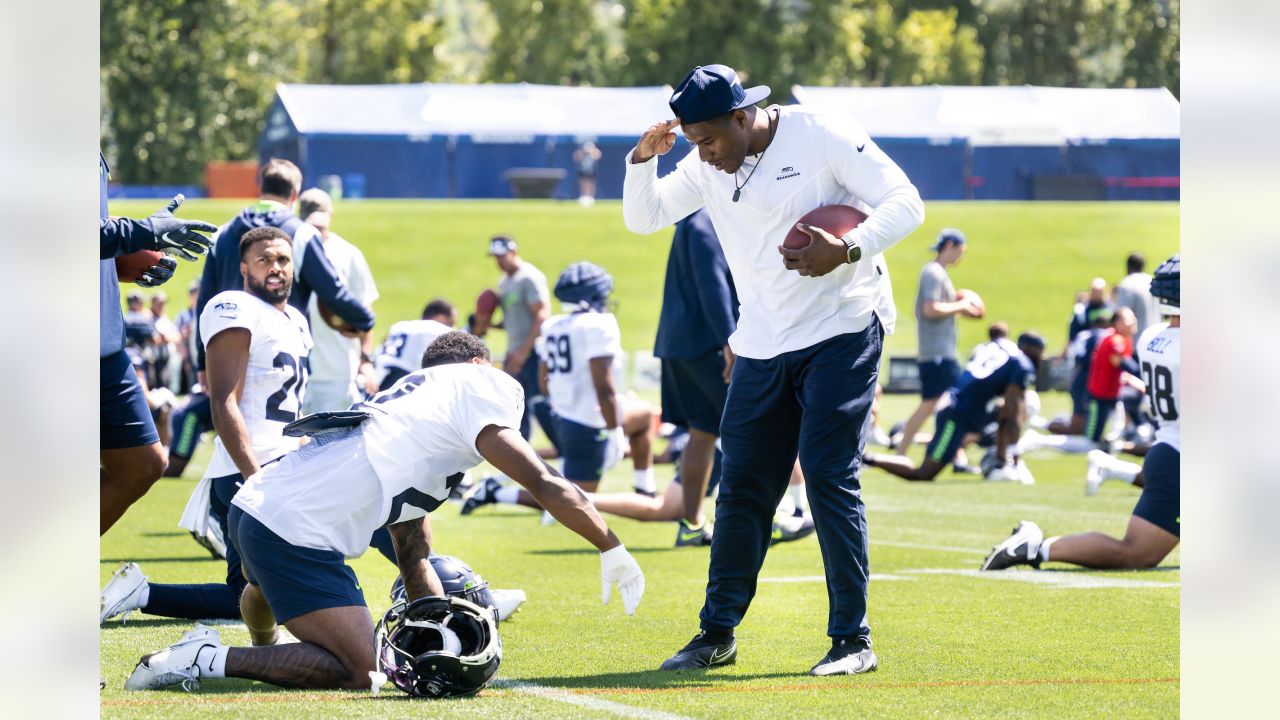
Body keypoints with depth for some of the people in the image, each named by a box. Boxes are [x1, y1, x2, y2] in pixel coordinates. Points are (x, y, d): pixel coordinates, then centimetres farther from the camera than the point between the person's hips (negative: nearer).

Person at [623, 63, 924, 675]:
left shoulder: (822, 137, -12)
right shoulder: (706, 168, 5)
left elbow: (904, 203, -13)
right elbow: (642, 217, 11)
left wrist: (848, 249, -29)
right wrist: (643, 160, -8)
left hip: (842, 333, -6)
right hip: (762, 347, 6)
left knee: (829, 477, -12)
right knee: (742, 488, 5)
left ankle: (852, 639, -6)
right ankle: (718, 634, 16)